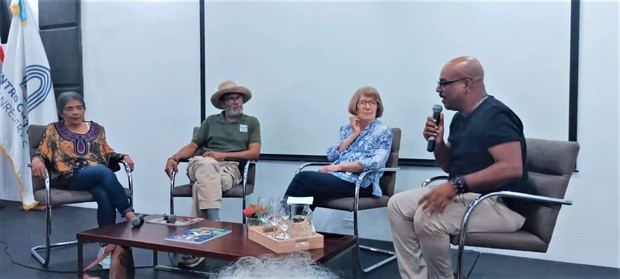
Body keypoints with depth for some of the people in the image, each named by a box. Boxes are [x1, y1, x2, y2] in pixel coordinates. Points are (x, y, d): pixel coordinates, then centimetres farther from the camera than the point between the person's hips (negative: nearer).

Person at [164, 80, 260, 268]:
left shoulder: (251, 122, 16)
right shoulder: (211, 121, 23)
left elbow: (254, 153, 3)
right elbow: (192, 146, 16)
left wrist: (224, 155, -8)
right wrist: (174, 158, -4)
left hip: (230, 168, -1)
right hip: (201, 165, 1)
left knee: (201, 186, -34)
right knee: (207, 165, -38)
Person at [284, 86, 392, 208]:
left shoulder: (384, 131, 4)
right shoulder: (347, 128, 20)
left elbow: (375, 163, -12)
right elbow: (331, 156, 6)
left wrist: (339, 166, -15)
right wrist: (354, 134, 1)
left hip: (361, 183, -5)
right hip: (337, 176, 5)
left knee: (303, 178, -24)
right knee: (304, 178, -27)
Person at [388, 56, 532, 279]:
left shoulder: (495, 115, -16)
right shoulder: (460, 117, 12)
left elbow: (512, 168, -28)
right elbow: (450, 166, 20)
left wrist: (457, 185, -31)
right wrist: (438, 142, -1)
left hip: (501, 204, -9)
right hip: (465, 195, 9)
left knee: (427, 218, -30)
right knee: (398, 205, -1)